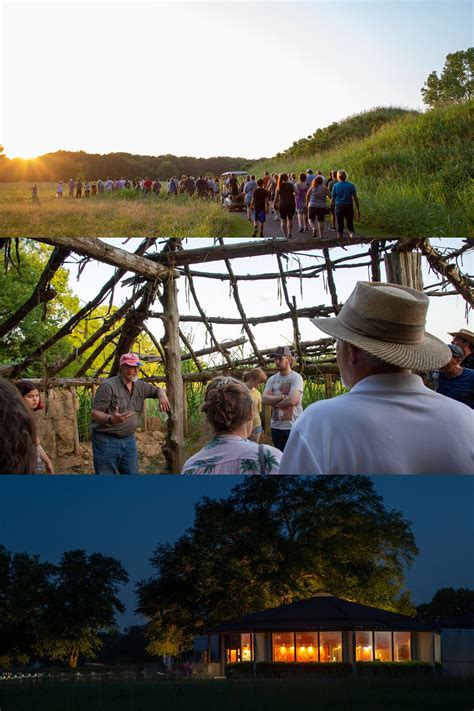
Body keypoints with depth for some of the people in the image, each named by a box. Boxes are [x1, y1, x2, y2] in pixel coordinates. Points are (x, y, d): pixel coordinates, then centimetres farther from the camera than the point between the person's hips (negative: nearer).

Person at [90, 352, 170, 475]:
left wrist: (162, 396, -4)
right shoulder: (108, 386, -15)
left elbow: (157, 390, 22)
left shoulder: (140, 386, 7)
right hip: (107, 440, -7)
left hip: (129, 439, 7)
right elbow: (95, 413, -18)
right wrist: (111, 419, -39)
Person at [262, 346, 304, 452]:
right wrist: (282, 397, -15)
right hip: (276, 427, 6)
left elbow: (292, 400, -21)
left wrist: (274, 402, -6)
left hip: (293, 427, -6)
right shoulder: (272, 379, 10)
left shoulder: (296, 377, -8)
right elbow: (264, 399, -3)